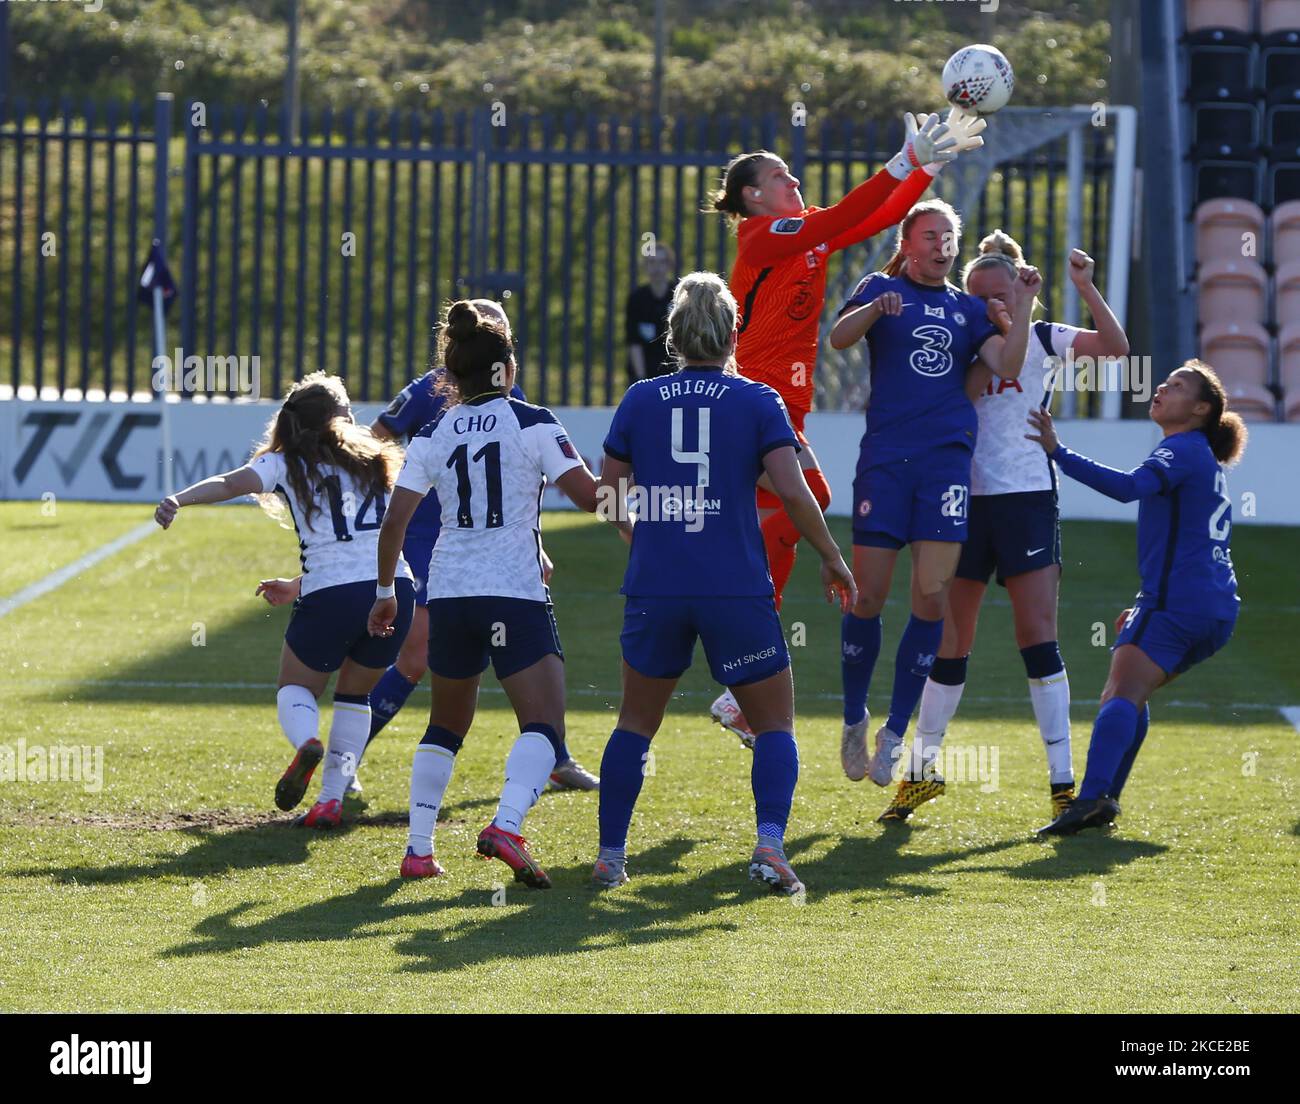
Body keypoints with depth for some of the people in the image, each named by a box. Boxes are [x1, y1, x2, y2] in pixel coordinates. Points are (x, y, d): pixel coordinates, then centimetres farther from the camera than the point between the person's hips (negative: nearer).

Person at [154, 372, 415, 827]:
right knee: (355, 694, 24)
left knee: (295, 688, 18)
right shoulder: (373, 461, 21)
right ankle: (332, 797, 8)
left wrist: (178, 500, -26)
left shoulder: (286, 464, 9)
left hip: (331, 596, -3)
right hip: (395, 587, 3)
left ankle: (305, 743, -17)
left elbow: (231, 483, -10)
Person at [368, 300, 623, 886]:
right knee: (543, 727, -6)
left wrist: (384, 590, 18)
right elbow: (589, 495, -7)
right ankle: (506, 825, -30)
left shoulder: (433, 435, 7)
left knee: (445, 727, 20)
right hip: (515, 594, -5)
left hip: (448, 594, 5)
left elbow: (395, 518, 6)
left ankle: (418, 849, 15)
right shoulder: (531, 423, -3)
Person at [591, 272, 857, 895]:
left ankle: (609, 855, 13)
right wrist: (832, 559, 4)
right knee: (774, 726, 10)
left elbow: (606, 496, 9)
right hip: (737, 589, -2)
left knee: (636, 723, 17)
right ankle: (769, 844, -11)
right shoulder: (757, 402, 0)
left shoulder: (639, 401, 5)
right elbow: (792, 492, -8)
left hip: (655, 588, 2)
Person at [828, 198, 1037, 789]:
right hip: (885, 453, -2)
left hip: (947, 457, 2)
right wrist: (875, 310, -28)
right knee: (868, 595, -2)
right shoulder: (882, 288, 10)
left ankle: (894, 733, 4)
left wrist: (1021, 308, -6)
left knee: (931, 596, -6)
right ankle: (854, 721, 17)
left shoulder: (968, 309, 17)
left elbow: (1007, 367, 4)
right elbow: (839, 336, -9)